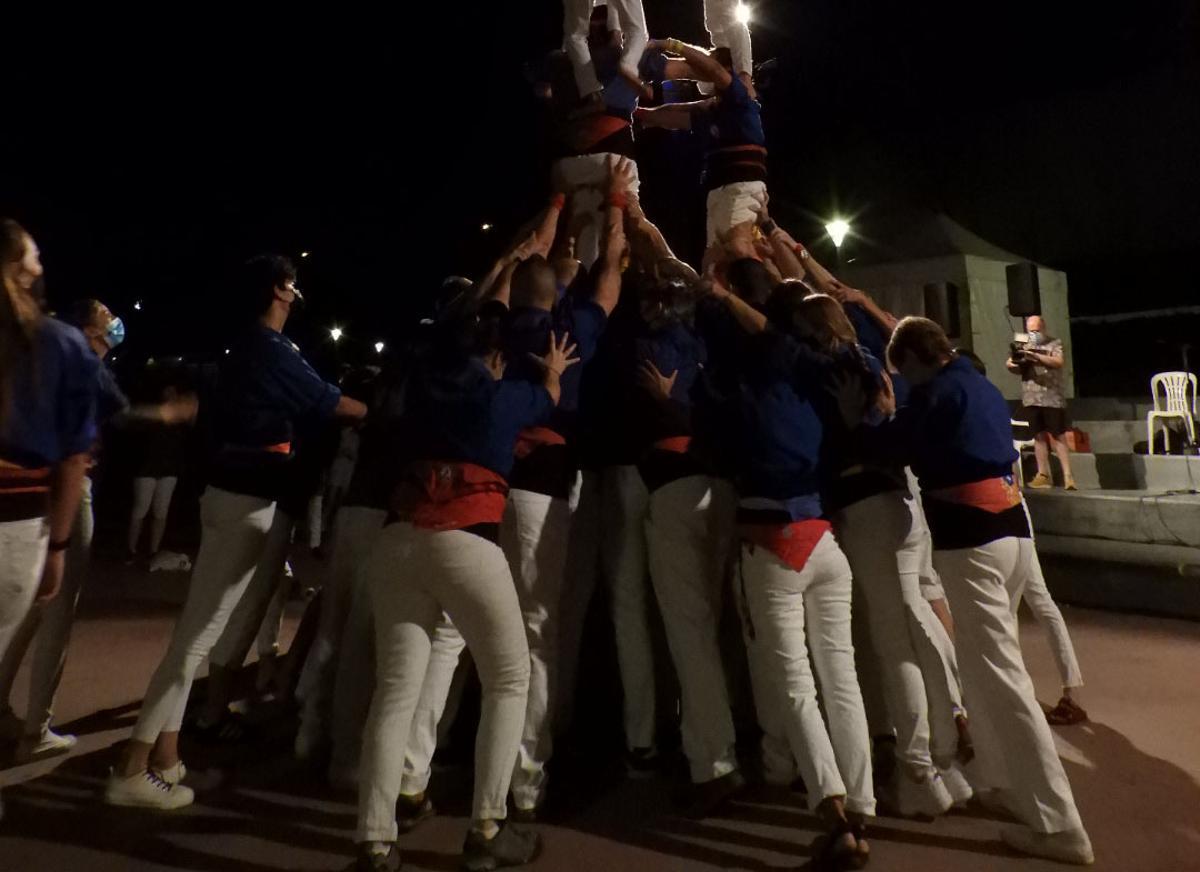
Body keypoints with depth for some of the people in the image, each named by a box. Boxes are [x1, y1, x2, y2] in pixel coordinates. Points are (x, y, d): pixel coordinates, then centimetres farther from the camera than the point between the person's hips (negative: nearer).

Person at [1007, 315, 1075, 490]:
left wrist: (1036, 356, -27)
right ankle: (1043, 475, 11)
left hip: (1052, 398, -4)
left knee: (1058, 436, -5)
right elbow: (1017, 369, 10)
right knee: (1039, 436, 6)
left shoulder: (1055, 344, 3)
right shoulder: (1025, 347, 16)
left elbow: (1059, 362, -14)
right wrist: (1011, 364, -15)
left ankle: (1068, 476, -4)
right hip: (1031, 399, 4)